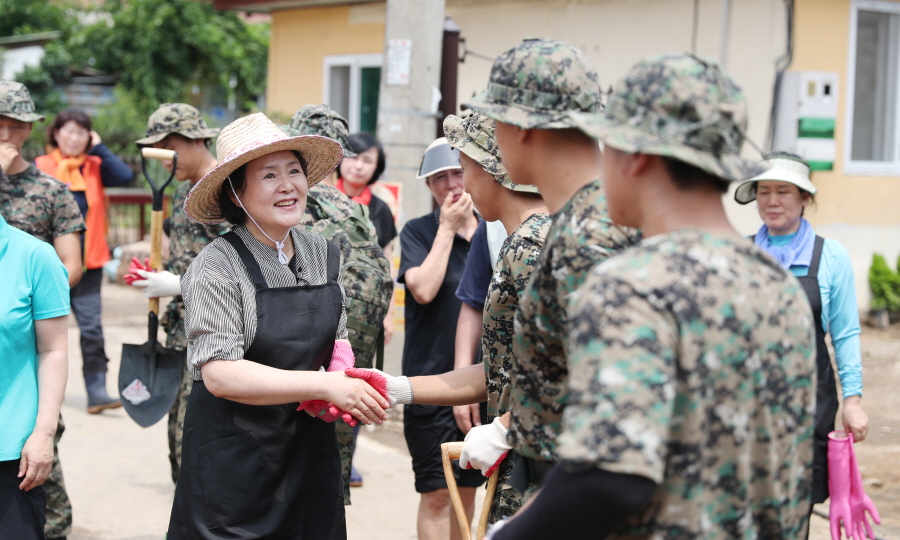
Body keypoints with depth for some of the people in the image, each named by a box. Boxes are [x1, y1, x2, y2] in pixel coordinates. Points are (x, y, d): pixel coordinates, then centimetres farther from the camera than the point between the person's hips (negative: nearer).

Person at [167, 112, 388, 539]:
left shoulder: (323, 255, 6)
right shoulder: (216, 268, -13)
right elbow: (220, 374, -22)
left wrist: (344, 370, -3)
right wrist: (324, 385, -25)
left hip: (309, 452, 6)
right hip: (233, 461, -5)